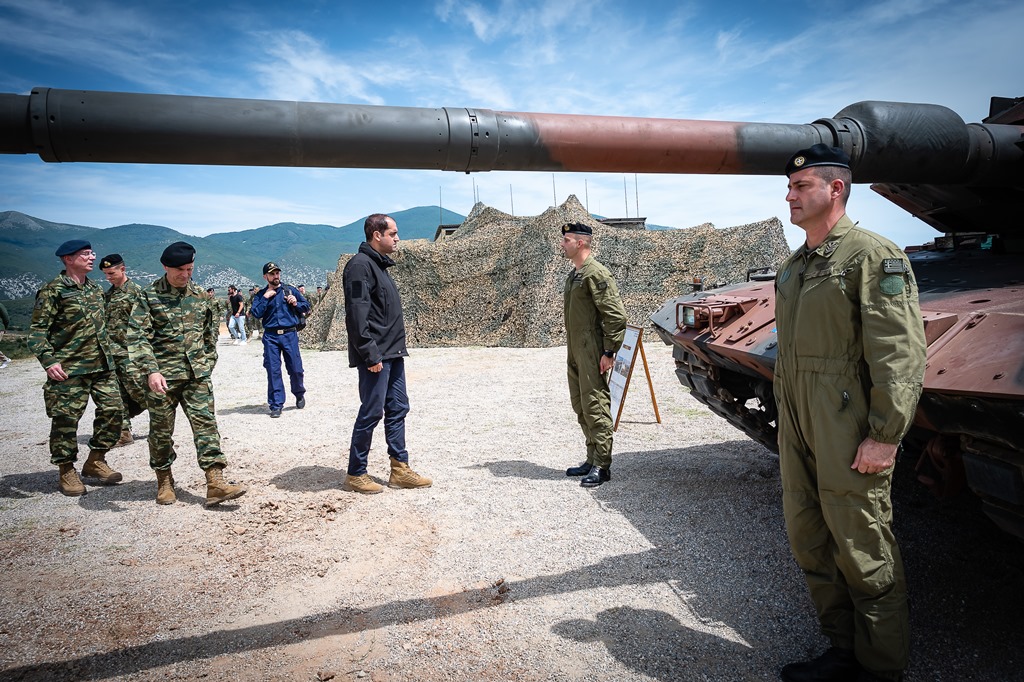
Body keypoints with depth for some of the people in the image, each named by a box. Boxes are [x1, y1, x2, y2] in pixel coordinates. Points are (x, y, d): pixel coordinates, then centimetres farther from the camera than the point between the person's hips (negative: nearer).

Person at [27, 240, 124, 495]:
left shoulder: (95, 289, 13)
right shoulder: (53, 290, -8)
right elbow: (37, 330, -9)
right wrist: (48, 360, -21)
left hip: (102, 366, 7)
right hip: (69, 369, -7)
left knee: (113, 409, 5)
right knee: (66, 419, 0)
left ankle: (95, 461, 21)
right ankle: (67, 472, 15)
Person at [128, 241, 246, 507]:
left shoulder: (199, 295, 9)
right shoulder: (149, 296, -3)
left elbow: (211, 332, 19)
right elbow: (139, 337, -10)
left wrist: (208, 364, 14)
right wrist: (151, 370, -20)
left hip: (197, 374, 3)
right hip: (163, 376, -3)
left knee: (206, 423, -6)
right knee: (161, 430, 8)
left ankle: (215, 483, -9)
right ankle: (164, 482, 26)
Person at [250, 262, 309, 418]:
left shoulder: (290, 290, 9)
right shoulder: (261, 295, 9)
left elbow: (306, 306, 14)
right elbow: (256, 314, -3)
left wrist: (296, 304, -5)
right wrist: (265, 298, -8)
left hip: (290, 334, 0)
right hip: (270, 336, 0)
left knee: (295, 368, 1)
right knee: (273, 371, -1)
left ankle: (299, 395, 28)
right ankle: (276, 405, 6)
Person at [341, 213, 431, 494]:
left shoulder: (379, 265, 18)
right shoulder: (360, 265, -13)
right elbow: (357, 315, -21)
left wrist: (397, 347, 18)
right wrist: (371, 355, -23)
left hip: (392, 354, 10)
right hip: (376, 357, -10)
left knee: (398, 409, 11)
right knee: (371, 413, -3)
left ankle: (400, 470, 19)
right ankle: (356, 475, 10)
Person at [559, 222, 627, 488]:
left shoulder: (596, 274, -14)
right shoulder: (573, 275, 16)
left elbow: (616, 315, -19)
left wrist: (609, 351, -19)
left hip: (592, 354, -10)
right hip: (575, 354, 10)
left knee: (595, 407, -6)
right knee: (581, 407, 15)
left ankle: (602, 467, 2)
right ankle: (592, 459, 26)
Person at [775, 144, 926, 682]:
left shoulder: (874, 256, -10)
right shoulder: (792, 267, 15)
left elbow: (900, 355, -15)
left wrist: (884, 435, -18)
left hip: (849, 435, -8)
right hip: (798, 434, 9)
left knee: (863, 554, 3)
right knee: (809, 543, 15)